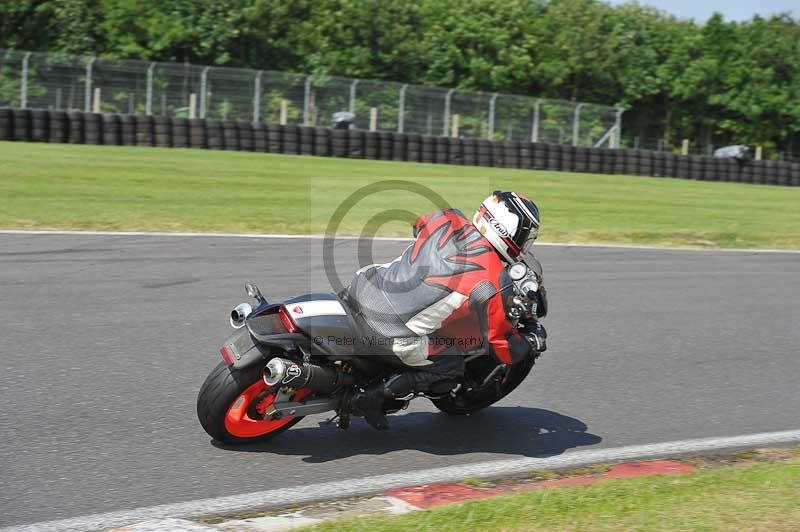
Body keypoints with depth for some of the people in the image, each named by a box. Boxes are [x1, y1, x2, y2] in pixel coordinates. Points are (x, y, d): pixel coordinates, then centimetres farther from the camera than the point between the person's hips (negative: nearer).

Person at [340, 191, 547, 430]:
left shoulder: (446, 220, 0)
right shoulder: (494, 284, -14)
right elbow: (503, 348, -4)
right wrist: (532, 341, 16)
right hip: (395, 336, -5)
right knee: (450, 370, 18)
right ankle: (373, 397, 10)